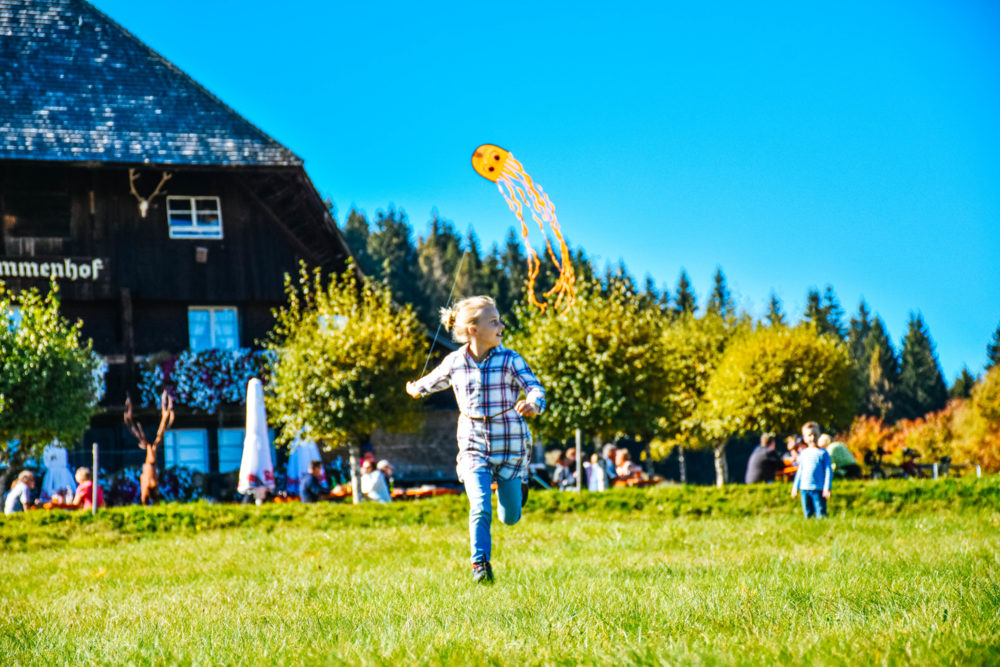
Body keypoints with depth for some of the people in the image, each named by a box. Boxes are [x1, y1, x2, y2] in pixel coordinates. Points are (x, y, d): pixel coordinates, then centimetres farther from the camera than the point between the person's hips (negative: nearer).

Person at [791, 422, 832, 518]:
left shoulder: (823, 453, -1)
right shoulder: (803, 453, 12)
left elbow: (828, 471, -3)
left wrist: (827, 488, -9)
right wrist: (795, 487, 17)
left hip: (818, 489, -4)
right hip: (805, 489, 4)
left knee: (821, 515, -7)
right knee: (807, 514, 7)